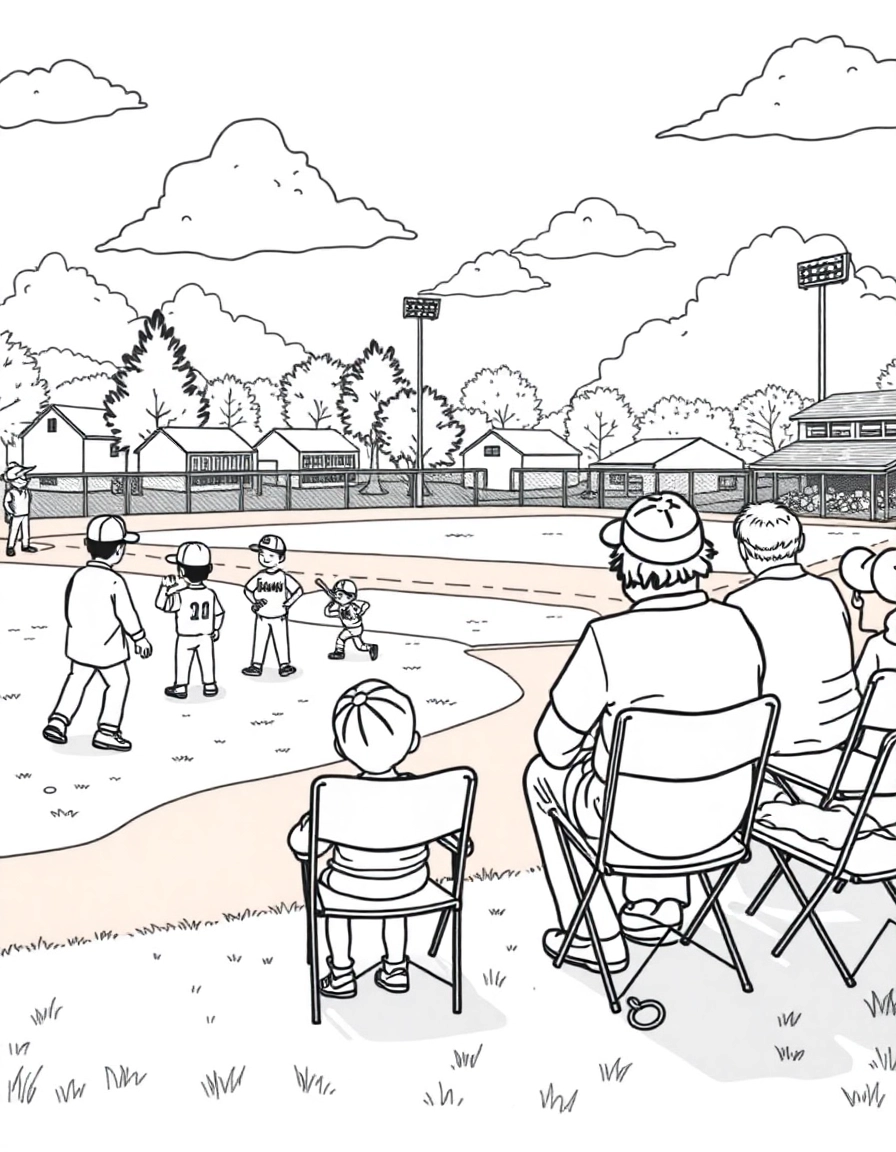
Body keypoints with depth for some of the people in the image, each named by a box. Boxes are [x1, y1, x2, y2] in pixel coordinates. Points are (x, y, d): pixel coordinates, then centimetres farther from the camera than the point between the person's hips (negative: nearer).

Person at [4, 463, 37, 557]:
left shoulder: (26, 492, 1)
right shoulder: (11, 493, -18)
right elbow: (5, 503, -12)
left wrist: (28, 513, 14)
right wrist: (9, 513, -14)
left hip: (25, 515, 6)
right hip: (16, 516, -6)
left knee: (26, 531, 12)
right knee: (13, 531, 2)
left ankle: (25, 546, 25)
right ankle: (10, 547, 14)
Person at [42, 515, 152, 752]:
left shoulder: (79, 576, -2)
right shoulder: (114, 581, -21)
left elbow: (70, 609, 6)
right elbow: (127, 614, -16)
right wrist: (140, 639, -3)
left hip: (80, 643, 6)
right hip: (107, 645, -6)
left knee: (76, 680, 22)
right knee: (118, 683, 7)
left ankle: (58, 721, 19)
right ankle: (107, 732, 9)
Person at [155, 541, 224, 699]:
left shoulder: (181, 595, -19)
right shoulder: (210, 594, -5)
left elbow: (162, 604, -19)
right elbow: (219, 614, 2)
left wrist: (164, 587, -12)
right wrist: (216, 629, 16)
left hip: (185, 638, -3)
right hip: (206, 637, 3)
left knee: (182, 664, 9)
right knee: (207, 662, 11)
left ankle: (180, 688, 16)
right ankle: (209, 685, 17)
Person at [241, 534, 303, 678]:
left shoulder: (284, 577, -10)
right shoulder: (259, 576, -4)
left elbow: (297, 590, -8)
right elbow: (248, 590, 6)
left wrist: (288, 604, -12)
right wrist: (255, 602, -7)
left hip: (279, 617, -2)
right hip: (262, 617, 2)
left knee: (281, 641, 6)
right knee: (259, 641, 6)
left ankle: (284, 665, 16)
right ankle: (256, 665, 13)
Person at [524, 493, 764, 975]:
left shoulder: (610, 639, -26)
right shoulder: (737, 628, -11)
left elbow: (555, 744, -15)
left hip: (632, 819, -5)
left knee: (543, 773, 24)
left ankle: (597, 938, 28)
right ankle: (660, 905, 37)